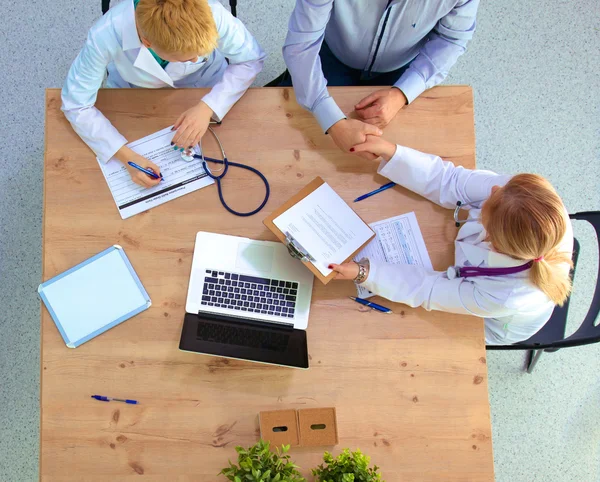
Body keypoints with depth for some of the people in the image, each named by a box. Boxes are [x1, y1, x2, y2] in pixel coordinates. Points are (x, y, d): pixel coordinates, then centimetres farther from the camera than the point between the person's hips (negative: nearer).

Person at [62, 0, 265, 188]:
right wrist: (127, 157, -39)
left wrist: (208, 107, -36)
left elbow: (250, 60, -21)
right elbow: (76, 106, -27)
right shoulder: (104, 36, -39)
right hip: (133, 92, 0)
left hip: (203, 82, 0)